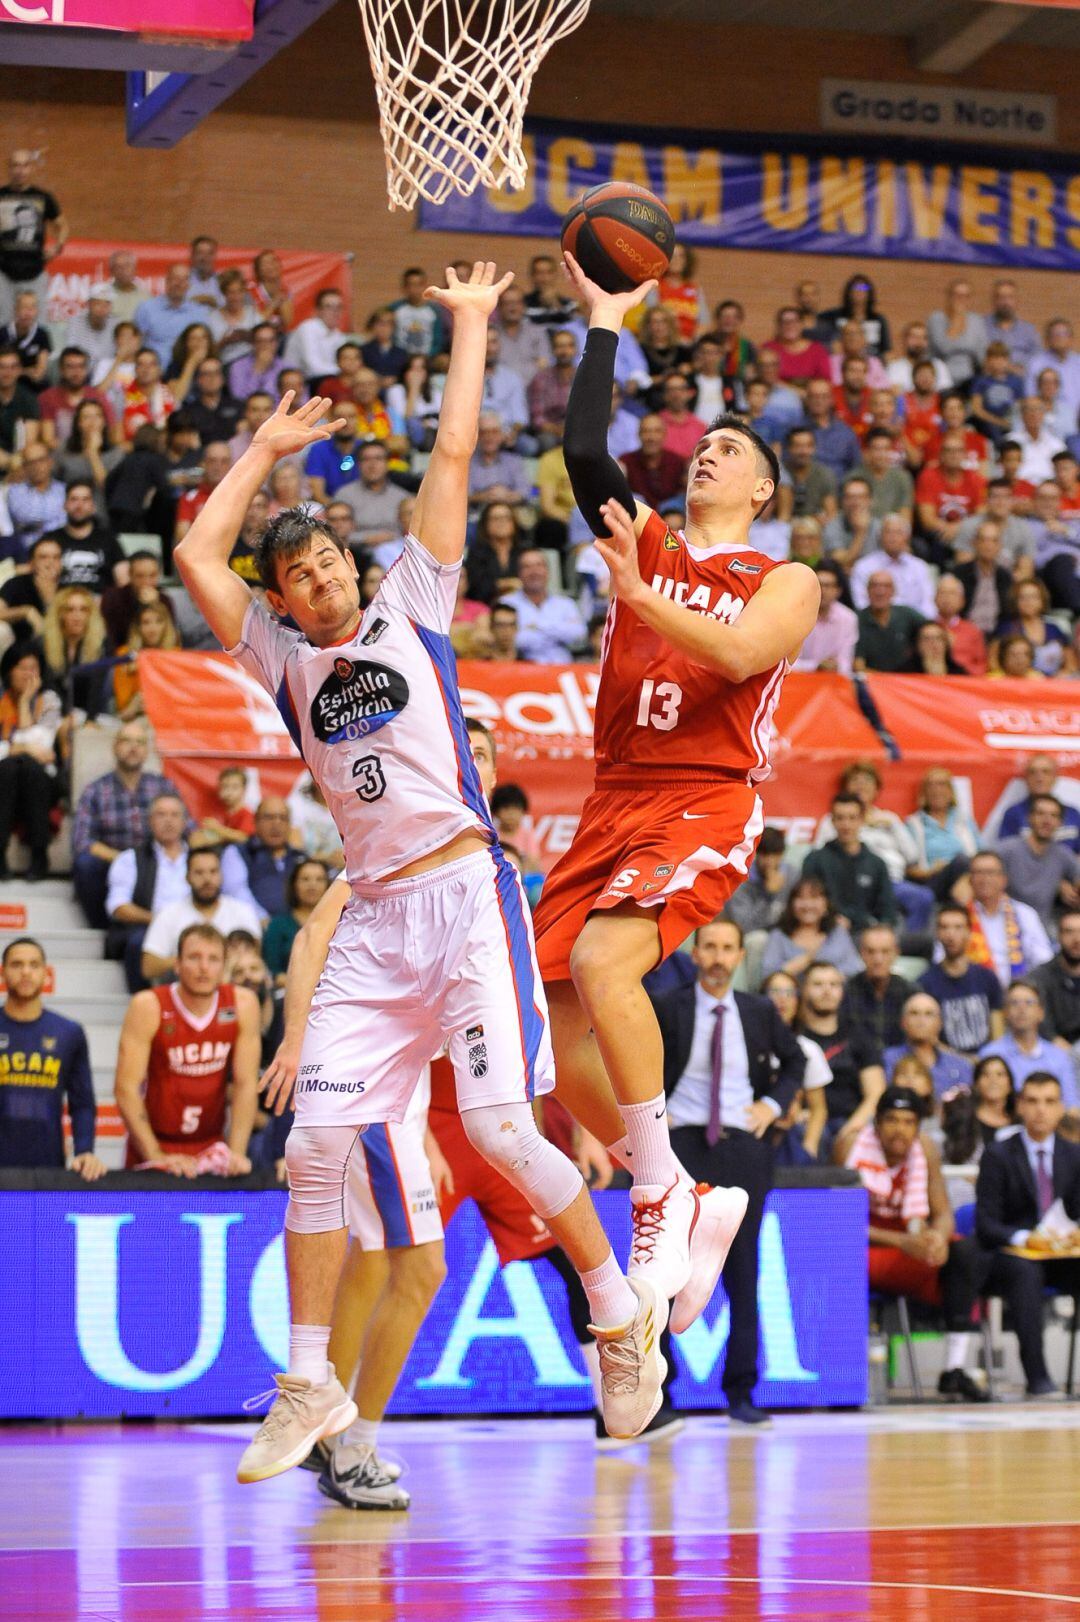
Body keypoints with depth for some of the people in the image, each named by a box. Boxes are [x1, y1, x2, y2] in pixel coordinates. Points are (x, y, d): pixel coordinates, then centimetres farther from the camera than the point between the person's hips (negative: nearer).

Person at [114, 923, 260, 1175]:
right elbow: (126, 1088, -16)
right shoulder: (148, 1007, -14)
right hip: (153, 1146, -2)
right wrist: (156, 1157, -22)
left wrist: (236, 1154, -16)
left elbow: (246, 1084, -6)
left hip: (211, 1148, 2)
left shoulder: (243, 1005, -7)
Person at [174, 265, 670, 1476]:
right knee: (315, 1145, -4)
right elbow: (195, 557, 11)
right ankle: (309, 1386, 5)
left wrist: (470, 327, 15)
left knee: (502, 1128, -13)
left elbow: (452, 455, 10)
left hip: (465, 891, -4)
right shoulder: (285, 661, 16)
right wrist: (266, 449, 20)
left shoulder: (412, 606, 10)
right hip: (374, 919, 4)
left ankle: (625, 1319, 5)